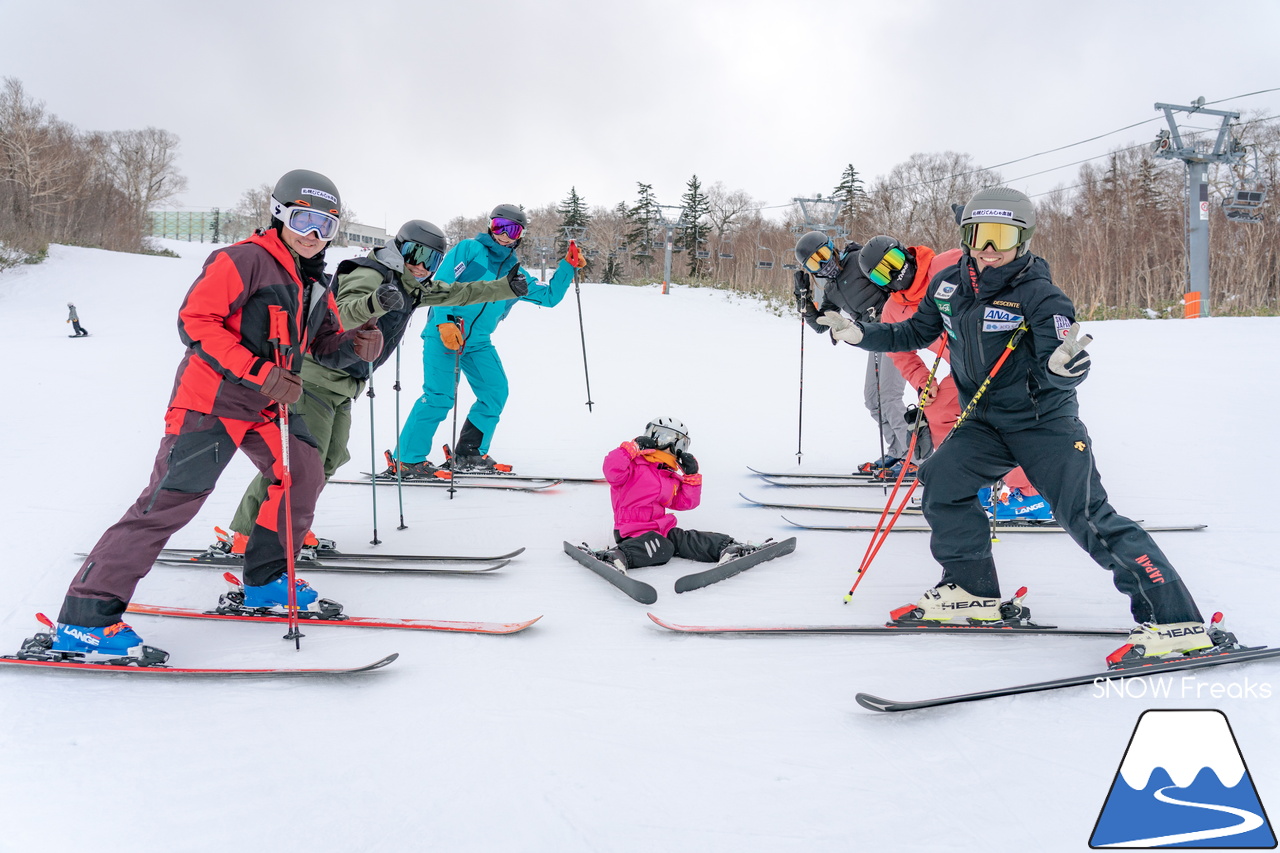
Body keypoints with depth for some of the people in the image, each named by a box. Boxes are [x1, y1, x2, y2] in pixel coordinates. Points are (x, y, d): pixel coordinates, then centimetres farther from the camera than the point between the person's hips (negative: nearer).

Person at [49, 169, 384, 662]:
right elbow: (195, 320, -19)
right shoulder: (245, 261, -13)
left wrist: (355, 345, -9)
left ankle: (266, 583, 24)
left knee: (304, 476, 8)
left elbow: (325, 347, 15)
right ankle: (85, 620, -8)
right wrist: (260, 373, -25)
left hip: (268, 404, 9)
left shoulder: (315, 284, 13)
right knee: (171, 501, -13)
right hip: (212, 398, -9)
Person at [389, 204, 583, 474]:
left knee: (496, 392, -2)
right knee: (440, 396, -15)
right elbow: (441, 284, -7)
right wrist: (445, 321, -19)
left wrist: (568, 266, 12)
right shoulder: (469, 249, 2)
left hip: (478, 342, 6)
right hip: (443, 332, -6)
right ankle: (406, 460, -7)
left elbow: (550, 297, 22)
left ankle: (468, 455, 12)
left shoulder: (517, 274, 19)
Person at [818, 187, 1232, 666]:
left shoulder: (1039, 294, -18)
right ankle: (973, 591, 11)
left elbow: (1058, 371, -26)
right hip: (983, 421, 6)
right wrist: (858, 335, 4)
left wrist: (1064, 367, -49)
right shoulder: (948, 285, 0)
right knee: (941, 481, -8)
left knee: (1088, 518, -13)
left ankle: (1178, 623, -6)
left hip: (1045, 421, -6)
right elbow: (915, 333, 15)